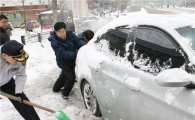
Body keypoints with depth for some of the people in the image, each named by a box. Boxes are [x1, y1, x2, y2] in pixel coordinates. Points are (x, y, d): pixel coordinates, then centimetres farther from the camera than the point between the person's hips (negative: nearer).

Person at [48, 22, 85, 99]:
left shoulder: (69, 34, -11)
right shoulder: (54, 41, -26)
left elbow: (77, 41, -15)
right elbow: (62, 54, -34)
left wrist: (84, 46, -38)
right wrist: (75, 54, -48)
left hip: (71, 60, 7)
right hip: (64, 63, -7)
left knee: (64, 75, 25)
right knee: (71, 77, -5)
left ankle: (56, 88, 51)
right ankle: (65, 94, 21)